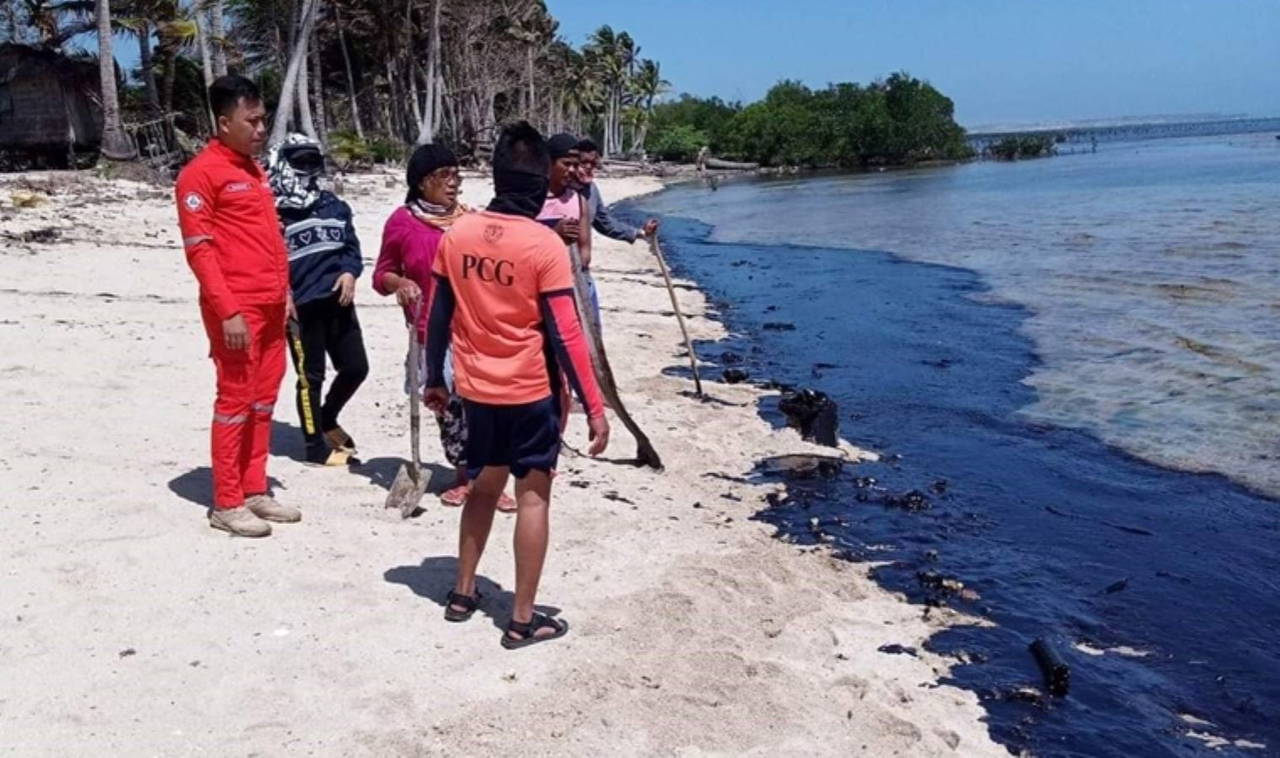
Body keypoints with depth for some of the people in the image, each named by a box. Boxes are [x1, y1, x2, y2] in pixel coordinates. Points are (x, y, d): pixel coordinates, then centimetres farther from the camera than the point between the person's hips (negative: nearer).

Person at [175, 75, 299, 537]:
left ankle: (255, 491, 22)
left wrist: (284, 292, 16)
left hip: (270, 306, 8)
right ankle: (226, 504, 7)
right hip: (236, 309, -8)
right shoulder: (201, 173, -9)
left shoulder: (253, 170, 17)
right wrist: (227, 310, -18)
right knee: (236, 401, -3)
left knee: (263, 401, 12)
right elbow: (198, 249, -14)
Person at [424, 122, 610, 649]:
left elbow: (437, 317, 5)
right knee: (533, 495, 5)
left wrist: (434, 379, 18)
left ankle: (463, 593, 31)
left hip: (476, 388, 5)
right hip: (529, 391, -5)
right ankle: (523, 620, 9)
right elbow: (564, 335, -16)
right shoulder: (544, 244, -15)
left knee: (484, 486, 22)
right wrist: (593, 407, -11)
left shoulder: (456, 234, -1)